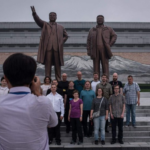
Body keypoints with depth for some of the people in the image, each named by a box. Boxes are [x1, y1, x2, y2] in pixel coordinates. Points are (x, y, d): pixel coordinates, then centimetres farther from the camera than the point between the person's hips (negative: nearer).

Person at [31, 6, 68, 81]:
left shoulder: (60, 27, 17)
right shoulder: (45, 25, 12)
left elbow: (66, 35, 24)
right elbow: (38, 20, -5)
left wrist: (61, 42, 7)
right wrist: (34, 13, -23)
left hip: (57, 48, 1)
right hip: (48, 48, -1)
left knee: (57, 65, 4)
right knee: (47, 65, 0)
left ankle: (58, 80, 11)